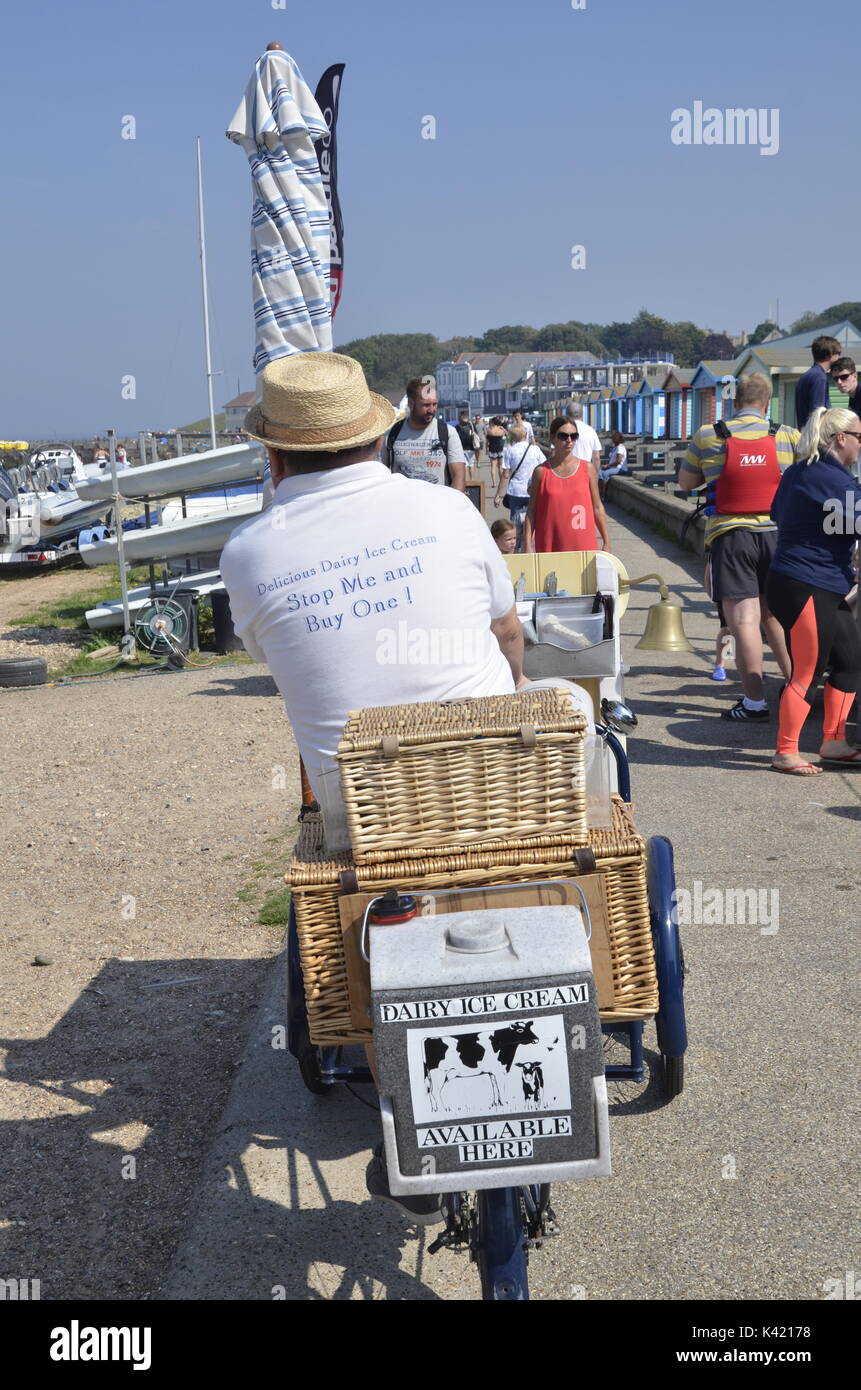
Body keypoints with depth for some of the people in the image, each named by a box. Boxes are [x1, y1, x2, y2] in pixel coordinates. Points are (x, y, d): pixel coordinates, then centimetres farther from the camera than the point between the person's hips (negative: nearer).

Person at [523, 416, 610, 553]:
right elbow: (532, 511, 3)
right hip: (549, 547, -1)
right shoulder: (541, 471, 0)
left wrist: (607, 543, 8)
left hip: (584, 547, 1)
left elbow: (597, 507, 9)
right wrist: (528, 546, -4)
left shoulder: (588, 468, 4)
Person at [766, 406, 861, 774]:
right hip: (806, 590, -10)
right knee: (806, 672, -3)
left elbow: (777, 513, 25)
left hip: (825, 591, 10)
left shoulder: (799, 472, 13)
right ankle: (785, 753, 6)